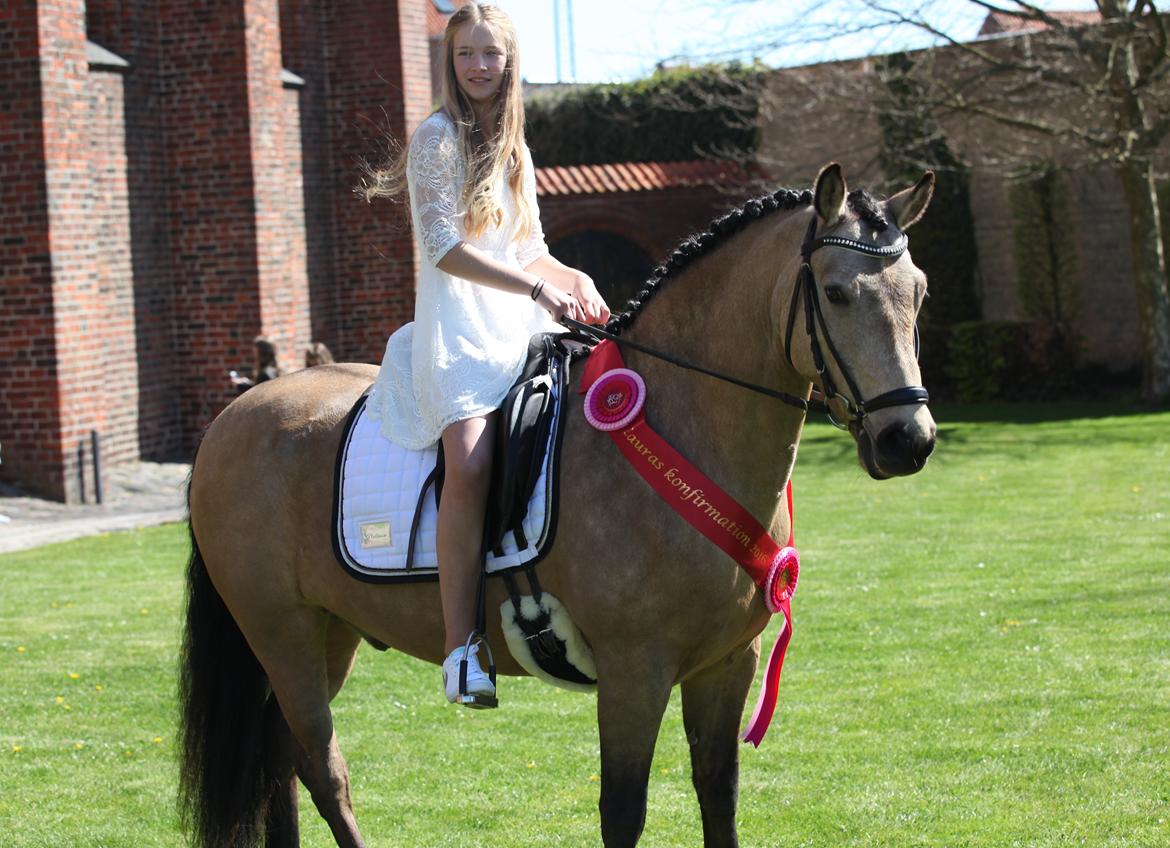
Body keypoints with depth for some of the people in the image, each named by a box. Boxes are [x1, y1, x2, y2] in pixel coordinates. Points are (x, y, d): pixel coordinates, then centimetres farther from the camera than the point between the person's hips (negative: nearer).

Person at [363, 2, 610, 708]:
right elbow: (444, 246, -11)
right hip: (458, 331, -8)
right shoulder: (439, 138, -1)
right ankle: (460, 646, -31)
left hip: (521, 331, 8)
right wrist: (538, 287, -18)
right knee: (472, 462, -29)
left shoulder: (514, 147, 21)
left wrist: (573, 278, 2)